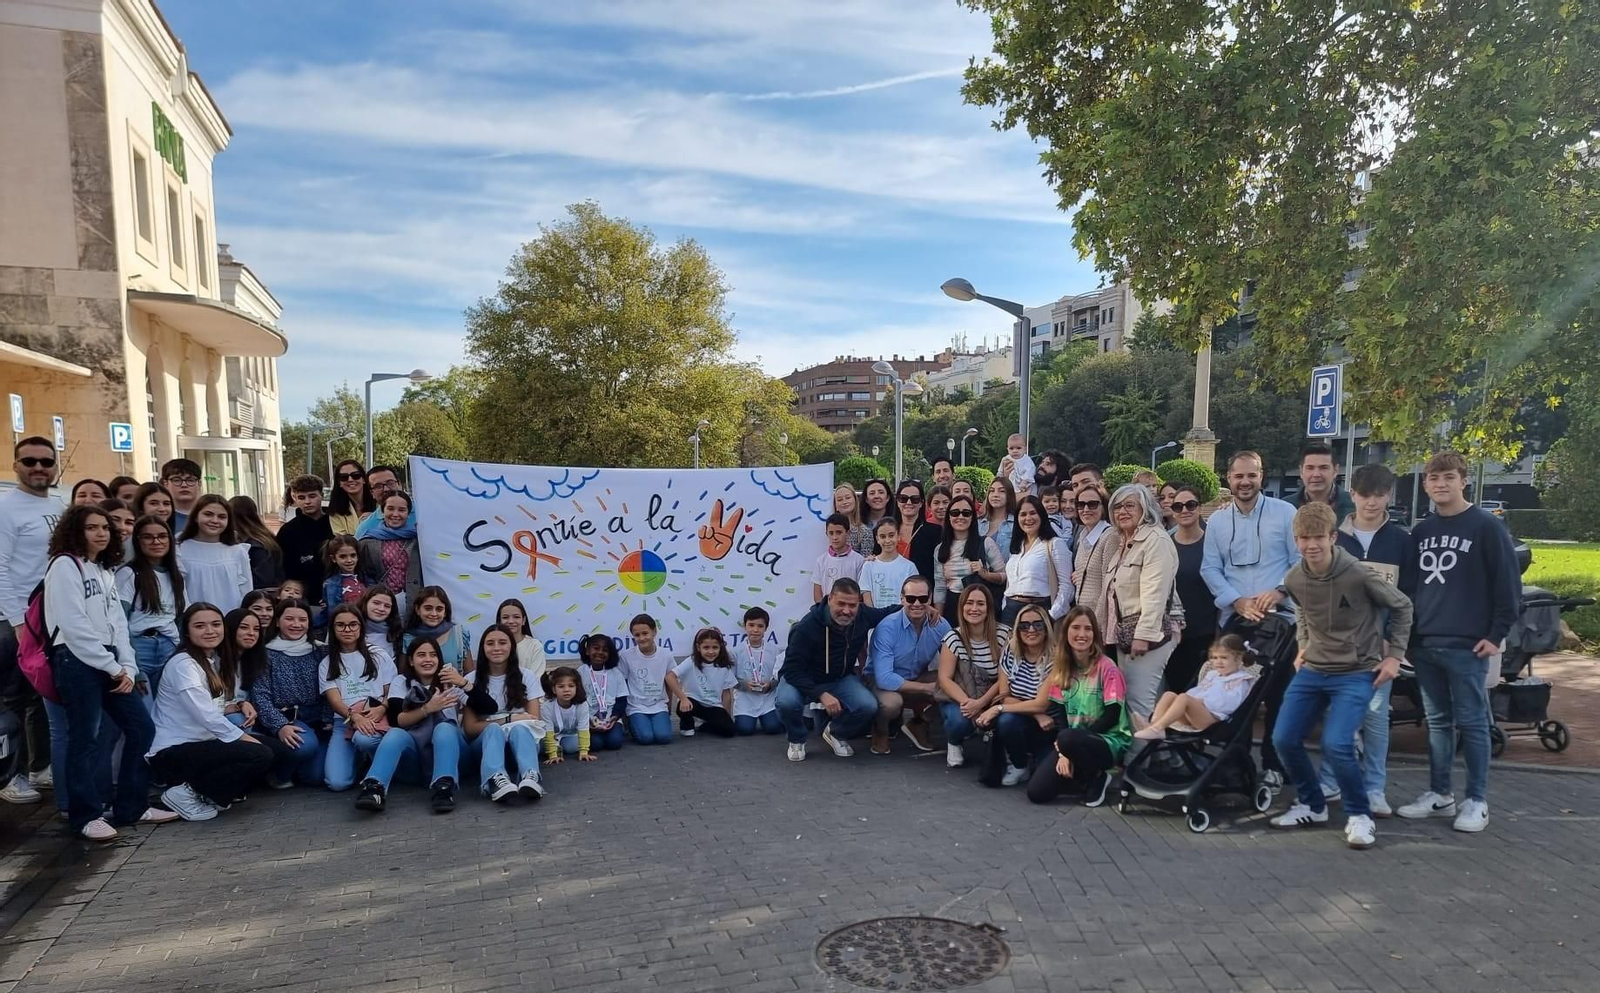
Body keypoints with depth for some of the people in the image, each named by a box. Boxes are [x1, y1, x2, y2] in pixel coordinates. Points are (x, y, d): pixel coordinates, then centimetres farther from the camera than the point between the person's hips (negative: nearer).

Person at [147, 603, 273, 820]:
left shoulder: (215, 660, 12)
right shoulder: (183, 664, -16)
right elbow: (205, 715, -23)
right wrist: (244, 738, -18)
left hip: (200, 744, 9)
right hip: (172, 753, -9)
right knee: (259, 755, -23)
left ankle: (208, 792, 6)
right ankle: (187, 792, -10)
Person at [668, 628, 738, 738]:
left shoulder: (724, 667, -5)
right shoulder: (691, 662, -14)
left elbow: (726, 694, 1)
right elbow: (670, 677, -23)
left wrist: (727, 717, 3)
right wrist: (683, 699, -30)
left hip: (713, 706, 2)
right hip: (693, 702, -2)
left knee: (728, 730, -19)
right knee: (684, 707, -36)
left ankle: (705, 724, 13)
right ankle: (687, 725, 1)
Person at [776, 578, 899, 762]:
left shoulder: (863, 616, -14)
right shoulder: (807, 627, -29)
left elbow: (887, 613, 9)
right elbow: (792, 671, -26)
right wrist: (821, 694, -37)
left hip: (841, 678, 4)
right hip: (803, 680, -4)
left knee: (869, 706, -23)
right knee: (787, 702, -36)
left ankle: (835, 733, 11)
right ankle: (797, 739, 1)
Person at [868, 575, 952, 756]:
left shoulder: (940, 626, -13)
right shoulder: (887, 627, -27)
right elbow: (884, 678, -32)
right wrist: (927, 688, -29)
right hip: (881, 682, -5)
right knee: (891, 701, -37)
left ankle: (918, 724, 7)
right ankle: (880, 731, 0)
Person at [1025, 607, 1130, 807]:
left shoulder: (1106, 668, -11)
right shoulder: (1061, 668, 5)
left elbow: (1112, 716, -16)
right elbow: (1059, 715, 3)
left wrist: (1067, 747, -19)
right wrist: (1063, 753, -14)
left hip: (1109, 740, -5)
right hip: (1074, 741, 5)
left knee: (1068, 739, -38)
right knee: (1036, 792, -13)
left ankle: (1097, 778, -7)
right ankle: (1082, 773, 13)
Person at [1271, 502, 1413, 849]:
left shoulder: (1358, 574, -20)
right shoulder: (1294, 579, -5)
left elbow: (1402, 606, -4)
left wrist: (1393, 654, -3)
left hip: (1357, 673, -5)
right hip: (1312, 670, 5)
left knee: (1336, 745, -21)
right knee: (1284, 739, 0)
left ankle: (1359, 815, 4)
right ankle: (1311, 805, 23)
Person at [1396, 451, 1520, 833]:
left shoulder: (1487, 526, -4)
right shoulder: (1421, 531, 13)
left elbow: (1508, 584, -6)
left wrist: (1496, 634, -9)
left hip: (1467, 645, -5)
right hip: (1424, 644, 5)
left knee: (1471, 722, 2)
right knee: (1438, 722, 11)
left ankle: (1477, 801, 10)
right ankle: (1439, 794, 19)